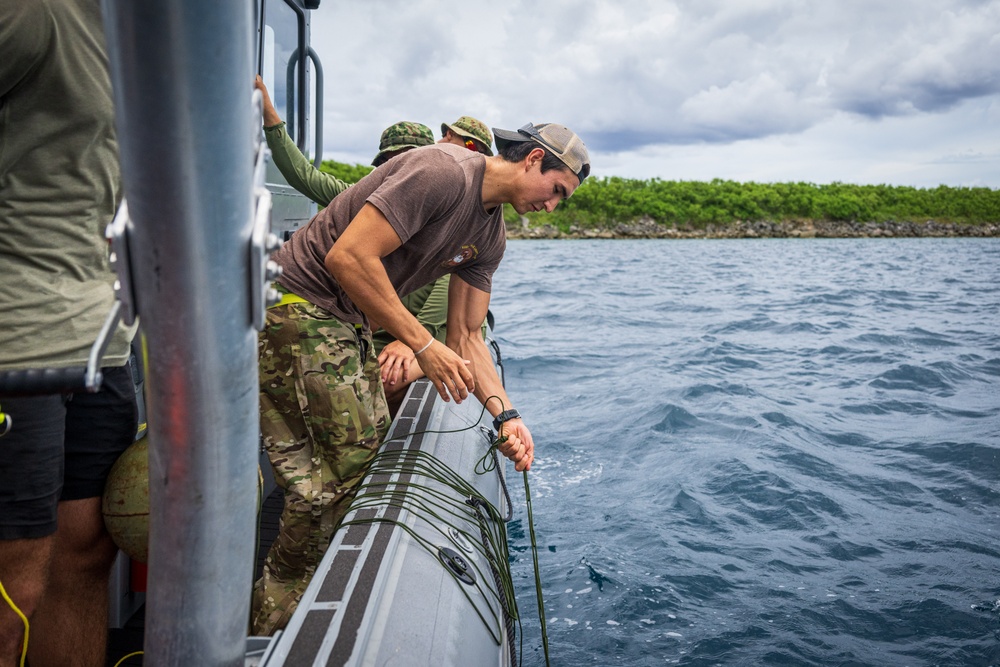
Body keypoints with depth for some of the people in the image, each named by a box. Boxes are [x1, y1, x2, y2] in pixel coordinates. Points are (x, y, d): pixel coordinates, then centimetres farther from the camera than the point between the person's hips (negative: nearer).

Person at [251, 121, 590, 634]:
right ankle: (273, 634, 6)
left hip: (349, 328, 10)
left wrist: (505, 414, -2)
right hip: (298, 308, -10)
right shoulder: (443, 172, -20)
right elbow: (348, 256, -27)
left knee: (370, 455, 10)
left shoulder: (490, 239, 10)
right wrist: (423, 346, -23)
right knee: (350, 464, -10)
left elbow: (466, 336, 11)